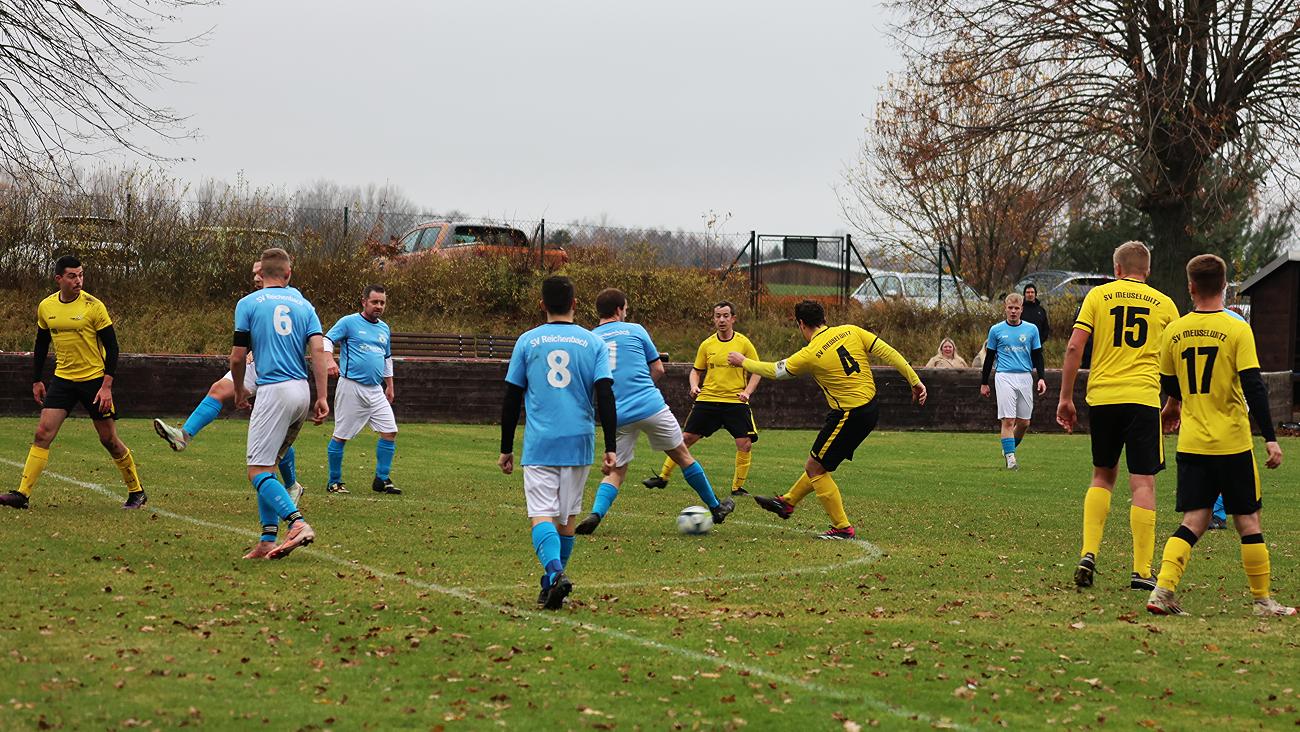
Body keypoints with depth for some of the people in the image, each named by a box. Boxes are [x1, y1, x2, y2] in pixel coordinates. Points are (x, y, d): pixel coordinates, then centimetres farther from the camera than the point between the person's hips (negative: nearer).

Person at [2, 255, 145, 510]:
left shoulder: (93, 306, -11)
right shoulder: (46, 307, 2)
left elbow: (111, 347, -9)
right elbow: (41, 345, 16)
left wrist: (106, 386, -15)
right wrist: (36, 380, 14)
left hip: (94, 378, -4)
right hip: (63, 379, 4)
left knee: (109, 440, 2)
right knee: (42, 433, -9)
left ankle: (136, 492, 18)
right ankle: (22, 493, -10)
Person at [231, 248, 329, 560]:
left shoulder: (248, 304, 2)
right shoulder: (303, 305, 13)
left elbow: (238, 357, 1)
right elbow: (318, 350, 2)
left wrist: (239, 391, 18)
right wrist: (322, 398, 0)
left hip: (273, 391, -6)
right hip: (302, 392, 6)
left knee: (258, 470, -7)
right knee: (268, 465, 15)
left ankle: (297, 523, -27)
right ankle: (268, 540, 9)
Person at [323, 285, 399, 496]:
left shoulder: (384, 329, 16)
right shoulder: (349, 322, -4)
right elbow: (327, 341, -11)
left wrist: (389, 386, 27)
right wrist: (330, 360, -30)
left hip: (375, 390, 6)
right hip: (351, 386, -6)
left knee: (390, 431, -1)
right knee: (341, 436, -1)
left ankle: (382, 480, 7)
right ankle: (334, 482, 9)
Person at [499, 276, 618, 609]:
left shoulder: (527, 341, 4)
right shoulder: (593, 342, 4)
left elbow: (511, 399, 6)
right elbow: (605, 397, -4)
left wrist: (506, 449, 13)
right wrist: (610, 448, -3)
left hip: (539, 444, -1)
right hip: (578, 443, 1)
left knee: (541, 515, -6)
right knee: (567, 516, 15)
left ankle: (554, 572, -30)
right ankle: (552, 585, 21)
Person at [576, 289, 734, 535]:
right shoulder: (635, 330, 3)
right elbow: (658, 369, 8)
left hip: (617, 416, 2)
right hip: (651, 407, -2)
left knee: (616, 471, 12)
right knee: (683, 456, 14)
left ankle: (596, 512, -13)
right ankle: (715, 507, 25)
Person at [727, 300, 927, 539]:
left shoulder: (810, 355, -14)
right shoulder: (851, 331, 1)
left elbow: (774, 371, 2)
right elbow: (888, 353, -4)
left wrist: (742, 362, 18)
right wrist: (915, 381, 2)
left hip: (849, 416, -8)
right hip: (871, 409, 8)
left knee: (814, 468, 5)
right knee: (819, 464, 22)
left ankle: (843, 529, 5)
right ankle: (787, 502, 38)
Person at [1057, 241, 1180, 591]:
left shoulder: (1098, 296, 8)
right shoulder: (1164, 304, 10)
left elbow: (1074, 347, 0)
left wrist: (1065, 398, 5)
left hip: (1102, 396, 1)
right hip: (1144, 398, -1)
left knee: (1103, 477, 17)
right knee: (1143, 483, 0)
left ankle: (1089, 553, 3)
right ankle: (1142, 571, -3)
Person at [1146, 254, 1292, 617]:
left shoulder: (1174, 331, 3)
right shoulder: (1237, 330, -9)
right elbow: (1253, 387, -14)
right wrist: (1271, 438, -10)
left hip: (1191, 444, 3)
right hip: (1232, 442, -3)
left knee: (1193, 522, 5)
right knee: (1248, 521, 8)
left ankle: (1163, 590, -12)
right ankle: (1263, 600, 14)